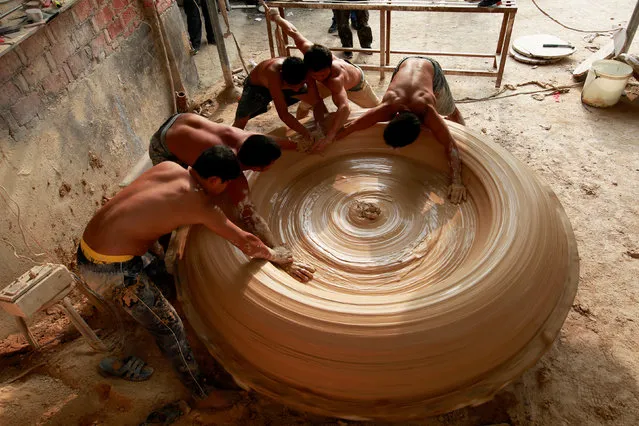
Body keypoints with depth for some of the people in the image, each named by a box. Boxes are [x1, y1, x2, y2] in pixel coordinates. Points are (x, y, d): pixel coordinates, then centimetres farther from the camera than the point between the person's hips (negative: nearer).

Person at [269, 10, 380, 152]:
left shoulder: (335, 78, -55)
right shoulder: (309, 49, -41)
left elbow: (344, 108, -69)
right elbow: (293, 32, -23)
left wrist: (329, 136, -81)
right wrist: (276, 17, -5)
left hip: (355, 85, -4)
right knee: (305, 104, -8)